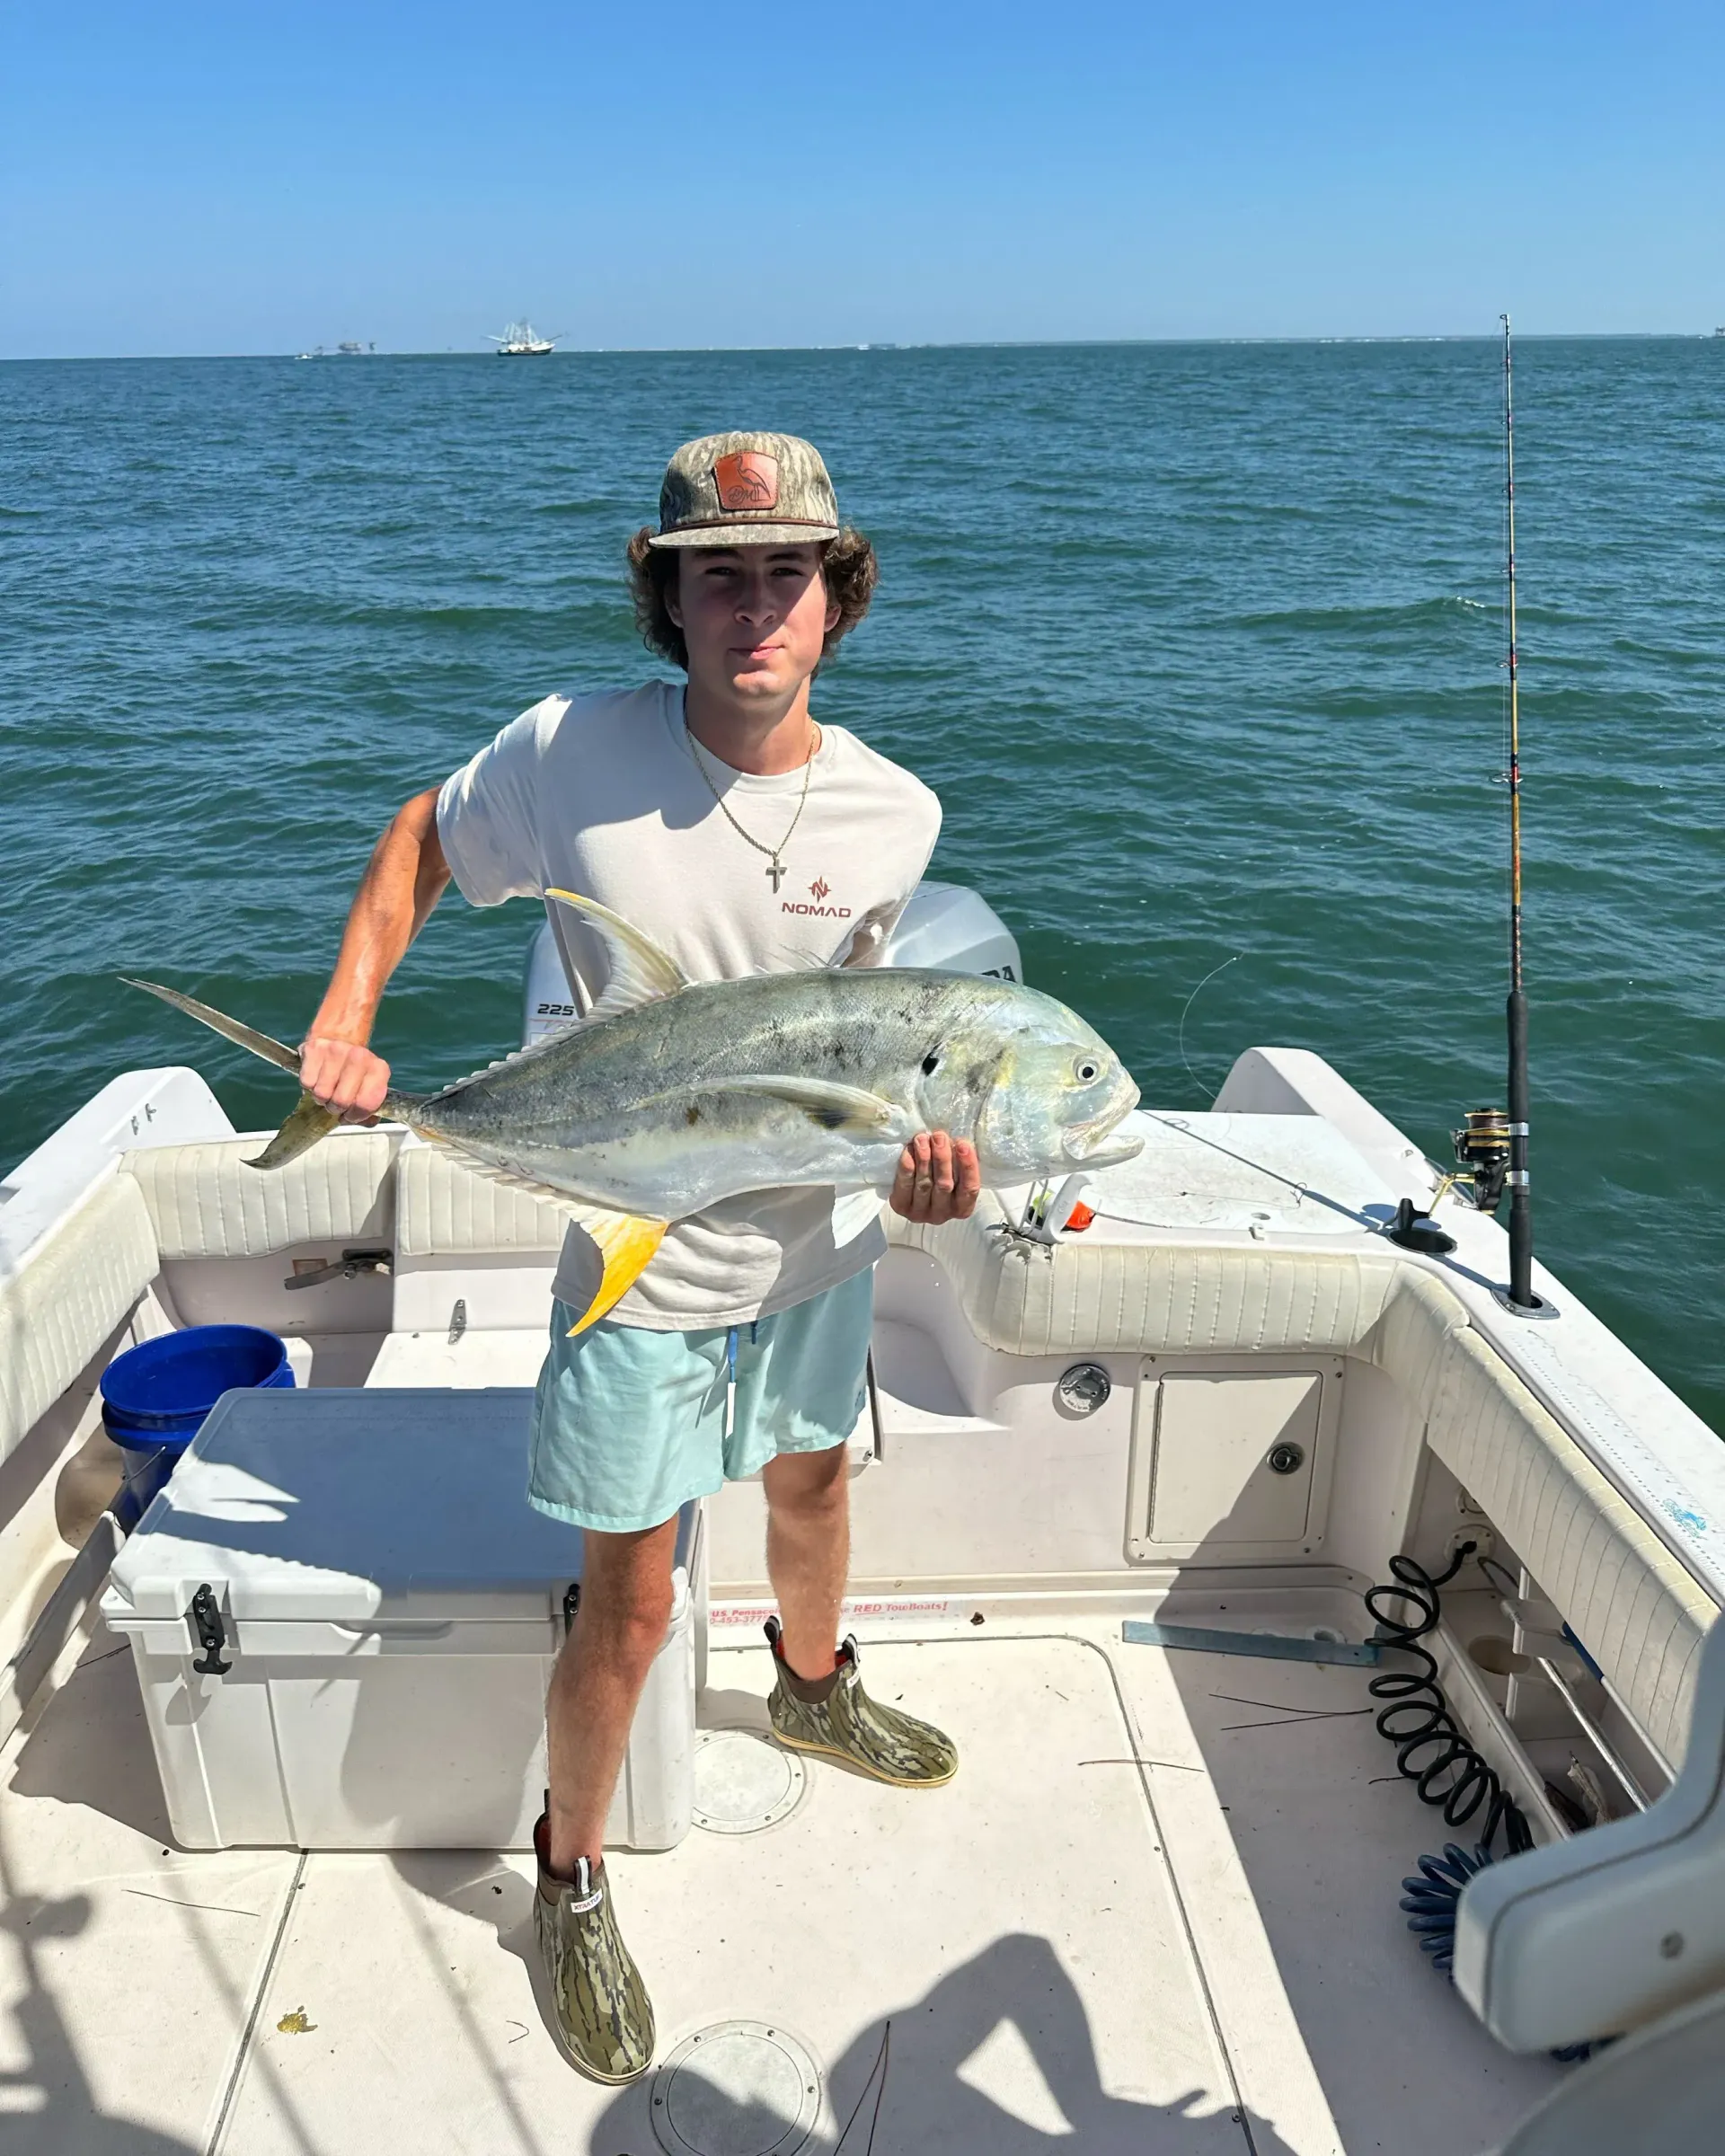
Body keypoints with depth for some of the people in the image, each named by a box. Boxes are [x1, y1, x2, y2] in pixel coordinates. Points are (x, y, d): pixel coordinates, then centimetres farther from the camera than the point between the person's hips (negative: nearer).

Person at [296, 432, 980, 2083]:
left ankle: (811, 1687, 61)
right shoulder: (573, 752, -19)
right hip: (644, 1261, -4)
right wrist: (341, 1022, -12)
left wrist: (920, 1152, -16)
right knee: (630, 1606, 5)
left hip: (819, 1237, 4)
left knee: (812, 1477, 29)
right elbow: (419, 843, 0)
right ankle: (571, 1880, 33)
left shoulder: (893, 815, -11)